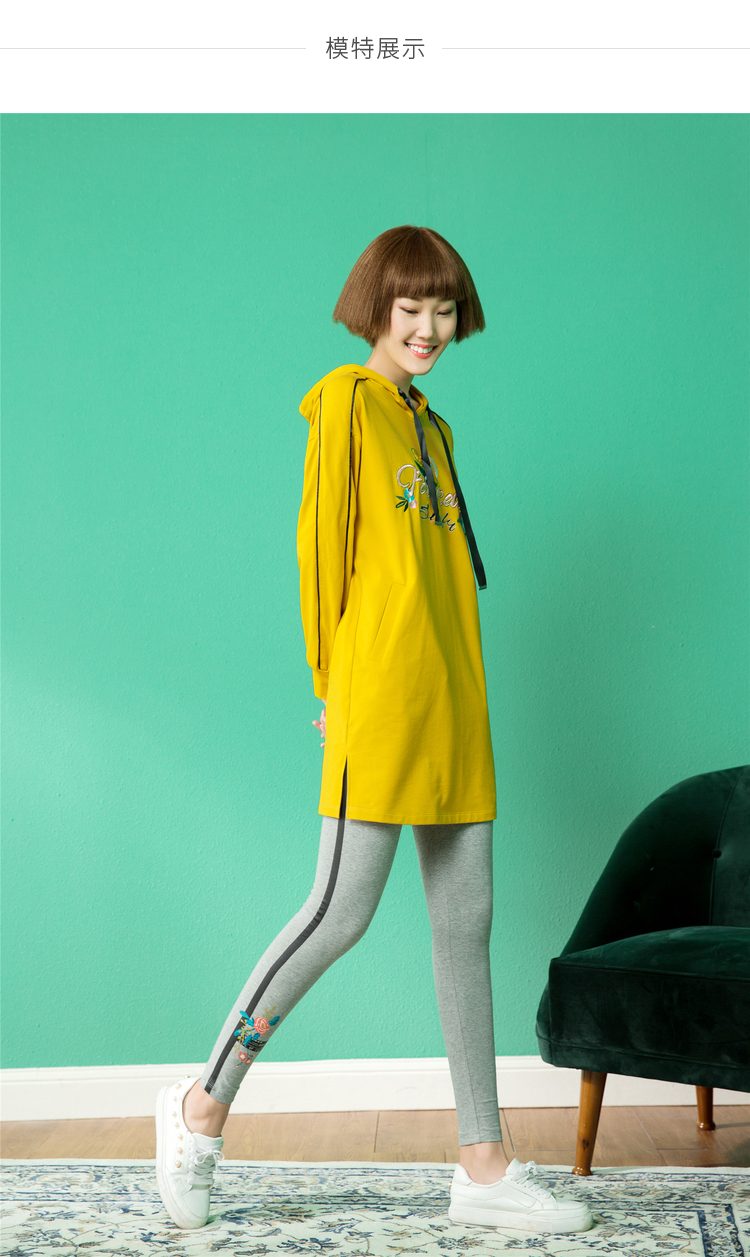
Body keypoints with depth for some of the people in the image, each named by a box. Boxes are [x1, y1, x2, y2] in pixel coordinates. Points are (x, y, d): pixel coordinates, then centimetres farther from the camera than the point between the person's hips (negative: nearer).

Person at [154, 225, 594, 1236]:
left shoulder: (431, 425, 21)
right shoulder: (347, 401, -2)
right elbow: (322, 541, -6)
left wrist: (459, 680, 11)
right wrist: (334, 680, -6)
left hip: (455, 698, 8)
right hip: (382, 693, -8)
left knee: (466, 922, 6)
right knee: (342, 912, -9)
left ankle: (484, 1164, 11)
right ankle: (204, 1107, 7)